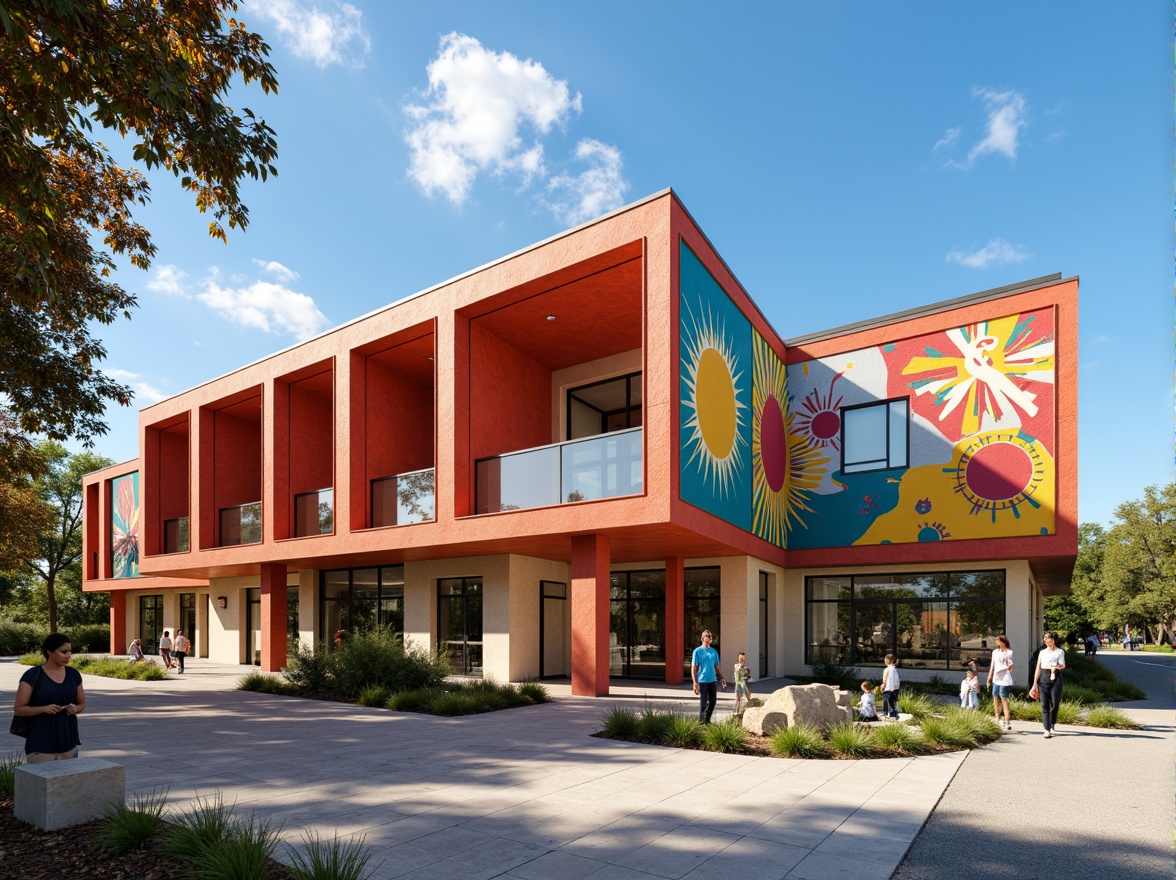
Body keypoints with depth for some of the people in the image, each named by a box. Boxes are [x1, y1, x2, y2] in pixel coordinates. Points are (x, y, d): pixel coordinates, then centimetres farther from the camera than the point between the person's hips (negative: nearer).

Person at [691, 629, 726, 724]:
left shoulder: (714, 652, 10)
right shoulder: (697, 651, -5)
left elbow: (716, 667, 16)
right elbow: (693, 668, -6)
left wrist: (722, 678, 4)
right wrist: (695, 683, -13)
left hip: (712, 681, 5)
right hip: (702, 681, -5)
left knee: (712, 702, 8)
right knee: (703, 703, -2)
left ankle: (707, 720, 25)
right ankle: (701, 721, 13)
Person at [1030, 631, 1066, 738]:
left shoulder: (1060, 652, 8)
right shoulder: (1042, 652, 15)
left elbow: (1062, 665, -4)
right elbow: (1038, 668, 13)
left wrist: (1055, 667, -25)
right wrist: (1035, 684, 8)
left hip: (1055, 678, -2)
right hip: (1043, 678, 2)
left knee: (1055, 703, -1)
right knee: (1044, 705, -2)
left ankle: (1052, 725, 23)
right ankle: (1047, 729, -3)